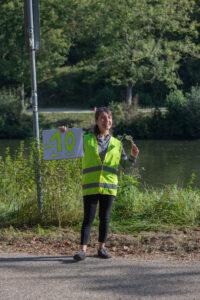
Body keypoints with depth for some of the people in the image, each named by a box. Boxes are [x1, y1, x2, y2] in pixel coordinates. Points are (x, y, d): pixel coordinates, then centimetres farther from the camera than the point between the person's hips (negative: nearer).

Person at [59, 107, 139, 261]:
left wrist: (134, 156, -2)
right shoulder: (86, 140, 4)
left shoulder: (116, 143, 11)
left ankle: (102, 248, 20)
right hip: (90, 186, -2)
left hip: (108, 185, 2)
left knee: (105, 218, 8)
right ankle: (83, 250, -6)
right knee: (88, 218, -6)